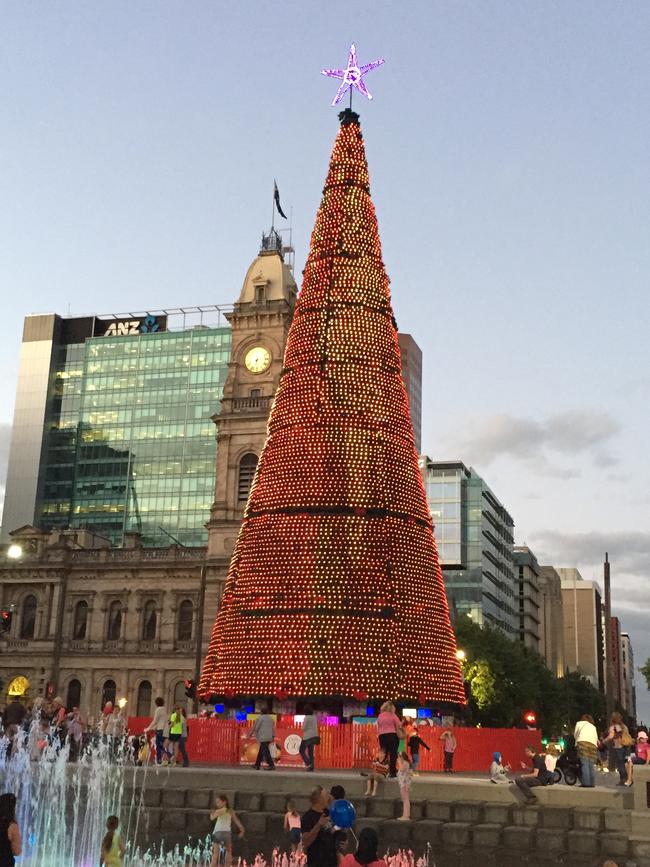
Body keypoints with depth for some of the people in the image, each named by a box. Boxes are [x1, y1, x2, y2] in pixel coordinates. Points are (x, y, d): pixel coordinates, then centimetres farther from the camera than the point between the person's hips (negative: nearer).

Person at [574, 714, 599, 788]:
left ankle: (586, 782, -18)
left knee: (584, 763, -11)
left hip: (583, 742, -4)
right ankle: (592, 783, 0)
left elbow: (575, 735, 25)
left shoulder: (579, 723, 23)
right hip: (593, 744, 4)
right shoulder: (593, 727, 32)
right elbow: (596, 738, 23)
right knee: (591, 765, 5)